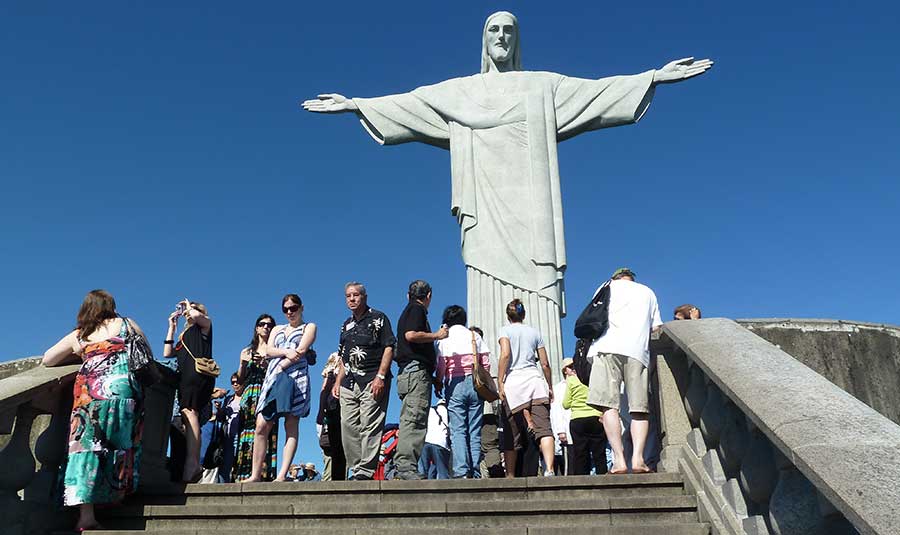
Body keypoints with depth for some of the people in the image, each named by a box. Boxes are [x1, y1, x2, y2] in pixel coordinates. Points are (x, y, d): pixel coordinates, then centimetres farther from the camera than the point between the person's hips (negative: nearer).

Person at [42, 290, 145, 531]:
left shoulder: (77, 336, 20)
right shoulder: (127, 324, 16)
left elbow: (46, 360, 26)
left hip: (87, 392, 1)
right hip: (121, 387, -1)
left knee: (86, 446, -3)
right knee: (119, 442, 8)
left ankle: (86, 514, -11)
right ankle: (115, 493, -2)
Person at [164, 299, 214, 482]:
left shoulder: (205, 324, 14)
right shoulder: (185, 335, 33)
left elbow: (196, 315, -10)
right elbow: (167, 353, 25)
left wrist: (189, 306, 13)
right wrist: (172, 327, 28)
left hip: (198, 373, -8)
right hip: (185, 377, 8)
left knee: (189, 411, -23)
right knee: (188, 417, -2)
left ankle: (192, 462, -35)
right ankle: (194, 464, -7)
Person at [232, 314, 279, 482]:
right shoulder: (247, 351, 22)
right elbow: (240, 380, 18)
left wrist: (267, 363, -11)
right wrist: (243, 363, 2)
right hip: (249, 395, 3)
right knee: (247, 435, -7)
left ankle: (262, 474, -20)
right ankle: (244, 475, -10)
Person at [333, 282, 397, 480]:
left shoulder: (378, 318, 1)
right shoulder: (346, 324, 21)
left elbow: (389, 347, -8)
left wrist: (380, 376, -16)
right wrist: (338, 382, 15)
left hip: (372, 381, -7)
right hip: (349, 383, 7)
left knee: (370, 427, -10)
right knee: (348, 426, 3)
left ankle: (366, 471, -10)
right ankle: (356, 469, 9)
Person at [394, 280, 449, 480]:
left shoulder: (408, 311, 28)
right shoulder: (417, 309, -1)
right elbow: (411, 335, -18)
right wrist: (436, 335, -6)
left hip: (408, 373, 10)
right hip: (416, 370, -10)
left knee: (411, 422, 6)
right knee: (414, 420, -16)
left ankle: (404, 470, 3)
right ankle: (406, 468, -21)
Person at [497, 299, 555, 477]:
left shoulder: (506, 330, 10)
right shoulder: (535, 332, 20)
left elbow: (505, 354, -7)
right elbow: (545, 364, 17)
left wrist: (500, 383, -8)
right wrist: (550, 387, 26)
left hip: (514, 380, -2)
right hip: (535, 379, 2)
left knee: (511, 434, 4)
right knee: (543, 427, -13)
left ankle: (510, 476, 7)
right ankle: (549, 470, -31)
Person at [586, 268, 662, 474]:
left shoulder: (609, 286, 23)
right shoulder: (648, 292, 29)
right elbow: (656, 329, 20)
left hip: (608, 348, -2)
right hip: (639, 352, 2)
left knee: (609, 405, -9)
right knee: (640, 409, 0)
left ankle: (619, 459, -20)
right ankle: (638, 458, -18)